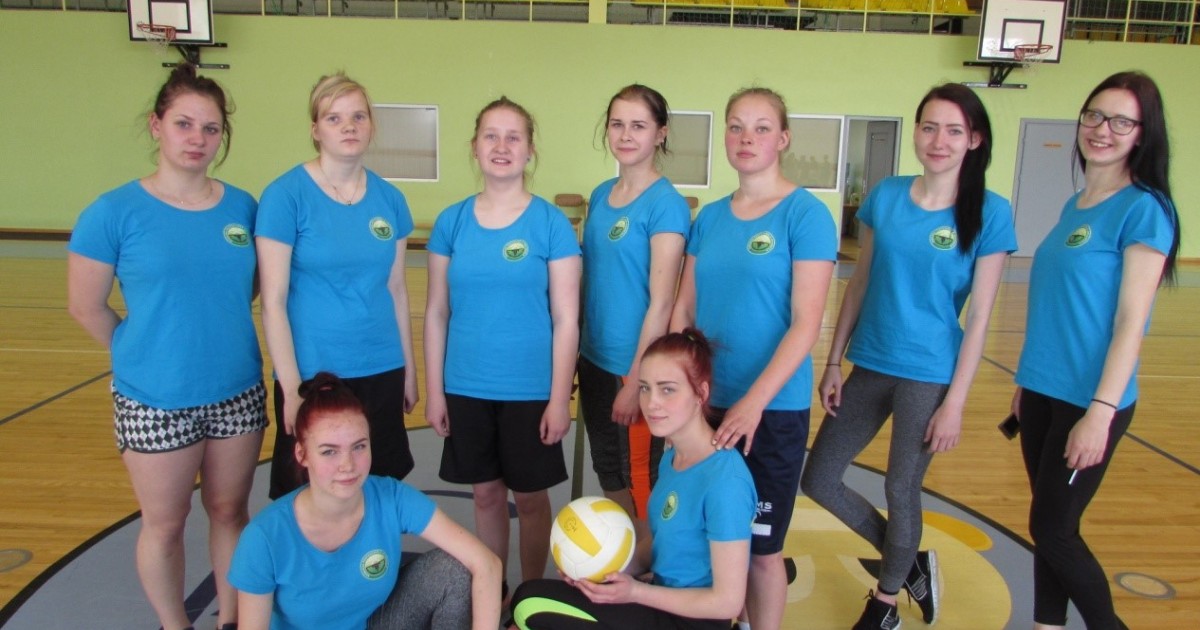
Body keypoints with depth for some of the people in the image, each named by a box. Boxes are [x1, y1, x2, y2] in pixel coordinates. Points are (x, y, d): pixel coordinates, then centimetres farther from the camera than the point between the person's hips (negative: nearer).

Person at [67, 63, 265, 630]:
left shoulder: (242, 207, -1)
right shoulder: (114, 213, -10)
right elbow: (85, 309, -3)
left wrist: (219, 341, 4)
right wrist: (144, 353, 5)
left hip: (239, 394, 3)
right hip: (155, 402, -3)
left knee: (230, 511, 17)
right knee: (165, 525, 14)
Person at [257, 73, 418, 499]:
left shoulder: (389, 199, 4)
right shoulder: (286, 195, -9)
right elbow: (273, 301, -10)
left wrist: (409, 369, 11)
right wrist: (291, 386, -12)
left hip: (381, 372, 4)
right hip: (312, 372, -4)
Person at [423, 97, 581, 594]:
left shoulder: (551, 223, -7)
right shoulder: (452, 222, 1)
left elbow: (566, 319, -7)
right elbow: (436, 312, 4)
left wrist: (560, 398, -9)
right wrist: (434, 390, 2)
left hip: (530, 389, -2)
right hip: (466, 388, 3)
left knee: (529, 496, 11)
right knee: (486, 492, 16)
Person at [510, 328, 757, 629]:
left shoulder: (725, 479, -25)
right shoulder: (671, 458, 2)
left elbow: (728, 601, -20)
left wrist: (635, 591, -16)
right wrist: (613, 569, -5)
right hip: (664, 602, 8)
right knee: (530, 598, 4)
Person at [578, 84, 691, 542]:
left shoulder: (666, 204, -14)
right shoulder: (600, 195, 7)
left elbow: (661, 303, -17)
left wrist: (637, 380, -17)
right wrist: (573, 356, 11)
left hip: (636, 366, -7)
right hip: (594, 359, 7)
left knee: (640, 478, 8)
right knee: (608, 472, 19)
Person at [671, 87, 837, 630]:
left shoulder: (805, 214, -8)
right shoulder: (709, 217, 7)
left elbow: (805, 324, -14)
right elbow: (684, 310, 8)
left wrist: (754, 401, -22)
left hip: (773, 408, -5)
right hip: (707, 402, 5)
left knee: (760, 548, 8)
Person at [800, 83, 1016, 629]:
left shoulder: (989, 212, -9)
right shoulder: (886, 196, 1)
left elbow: (979, 315, -8)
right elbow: (859, 284, 6)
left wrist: (955, 403, -10)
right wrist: (833, 363, 5)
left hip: (928, 375, -4)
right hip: (869, 365, 5)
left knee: (901, 489, 9)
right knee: (818, 480, 9)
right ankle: (912, 563, 33)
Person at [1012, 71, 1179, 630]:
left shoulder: (1144, 209, -11)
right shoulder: (1074, 206, 10)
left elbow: (1130, 321, -16)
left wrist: (1101, 412, -20)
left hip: (1089, 400, -7)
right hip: (1044, 391, 7)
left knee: (1052, 529, 3)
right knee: (1050, 524, 14)